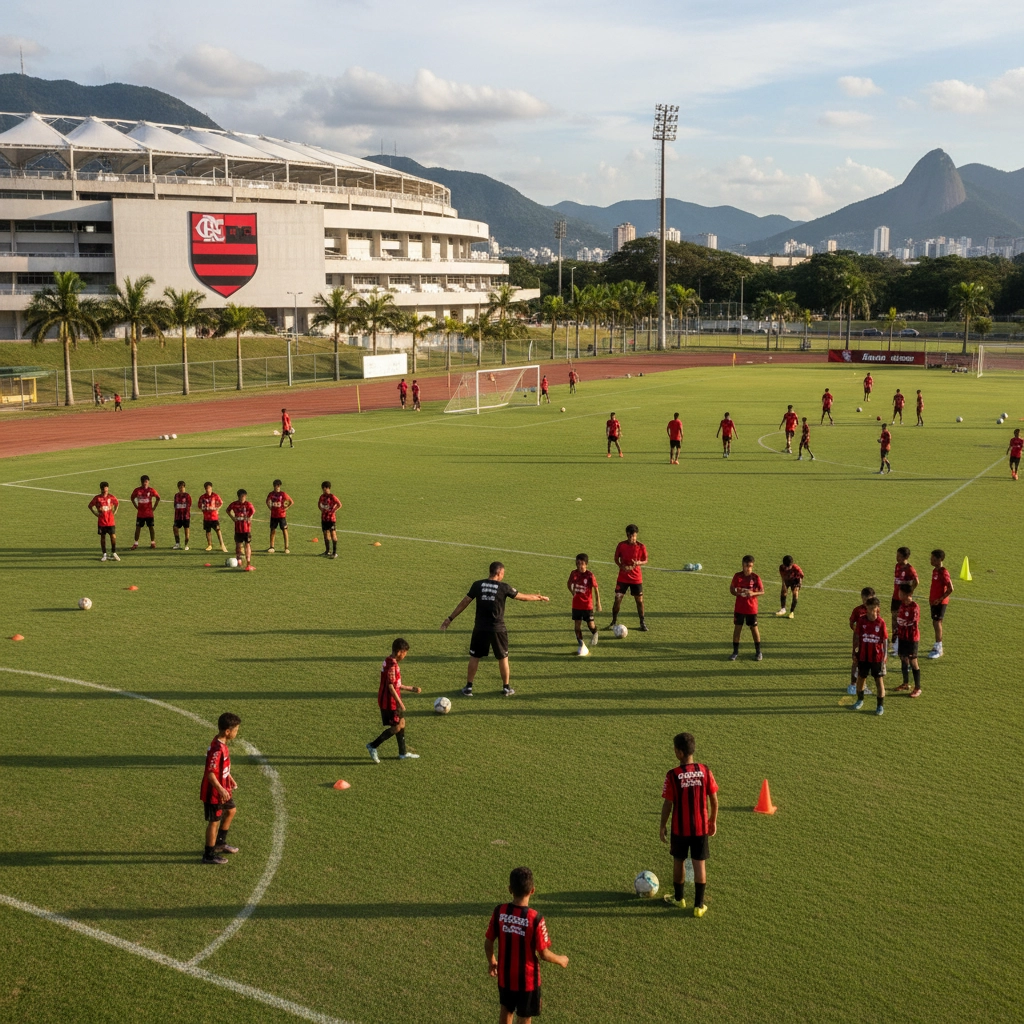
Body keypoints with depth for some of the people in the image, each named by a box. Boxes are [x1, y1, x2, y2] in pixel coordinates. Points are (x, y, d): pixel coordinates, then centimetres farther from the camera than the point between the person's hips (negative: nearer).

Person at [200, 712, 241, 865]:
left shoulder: (222, 744, 2)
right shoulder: (217, 749, -29)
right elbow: (210, 773, -30)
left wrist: (231, 780, 23)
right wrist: (221, 790, -35)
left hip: (223, 789, 10)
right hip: (214, 792, -10)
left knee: (231, 810, 24)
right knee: (214, 821, 3)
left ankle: (220, 843, 41)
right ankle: (209, 855, 18)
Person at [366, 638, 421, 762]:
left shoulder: (389, 662, 8)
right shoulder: (392, 666, -23)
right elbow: (391, 687, -23)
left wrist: (411, 689, 18)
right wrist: (400, 703, -18)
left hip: (392, 700, 10)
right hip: (389, 702, -10)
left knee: (401, 723, 15)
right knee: (396, 727, -2)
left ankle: (403, 753, 23)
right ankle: (373, 746, 4)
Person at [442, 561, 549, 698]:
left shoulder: (478, 585, 0)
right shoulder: (504, 587, -4)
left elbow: (464, 602, 3)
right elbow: (522, 597, 8)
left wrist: (450, 619, 10)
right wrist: (538, 598, 26)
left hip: (480, 628, 2)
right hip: (497, 629, -1)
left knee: (474, 657, 12)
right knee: (503, 658, 14)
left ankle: (468, 688, 13)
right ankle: (506, 688, 21)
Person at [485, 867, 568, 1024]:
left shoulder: (499, 911, -14)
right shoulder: (535, 919, -25)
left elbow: (488, 943, -3)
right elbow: (544, 954, -17)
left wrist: (491, 961, 17)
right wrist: (561, 960, 4)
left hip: (505, 976, 4)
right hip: (527, 979, -3)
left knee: (505, 1011, 26)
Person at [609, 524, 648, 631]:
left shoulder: (641, 547, -7)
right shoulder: (621, 545, -5)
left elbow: (645, 561, 0)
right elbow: (616, 559, 4)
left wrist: (638, 563, -23)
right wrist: (622, 567, -16)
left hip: (636, 578, 0)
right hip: (622, 577, 0)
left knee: (639, 600, 4)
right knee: (618, 599, -3)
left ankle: (642, 623, 19)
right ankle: (614, 621, 13)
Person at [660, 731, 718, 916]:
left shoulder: (673, 775, -16)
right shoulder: (705, 771, -8)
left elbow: (667, 804, -11)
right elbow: (714, 800, -1)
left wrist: (663, 826, 2)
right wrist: (713, 821, 13)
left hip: (680, 828, -1)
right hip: (701, 827, 2)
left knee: (679, 861, 18)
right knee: (700, 864, 8)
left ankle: (678, 898, 34)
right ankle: (699, 905, 11)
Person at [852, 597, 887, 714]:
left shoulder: (881, 622, -12)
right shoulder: (861, 620, -7)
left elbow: (885, 640, -6)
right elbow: (857, 636, 2)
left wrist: (885, 655, -7)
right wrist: (855, 651, 4)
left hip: (877, 656, -3)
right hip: (863, 656, 3)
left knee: (879, 680, 4)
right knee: (861, 678, 16)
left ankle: (881, 705, 15)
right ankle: (860, 700, 37)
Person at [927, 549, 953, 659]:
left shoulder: (943, 572, -19)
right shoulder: (935, 570, 9)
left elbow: (950, 589, -21)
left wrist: (940, 599, -19)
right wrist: (931, 598, 13)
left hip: (940, 602, -9)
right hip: (934, 601, 9)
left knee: (937, 623, -7)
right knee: (935, 623, 14)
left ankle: (938, 650, -1)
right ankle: (938, 646, 26)